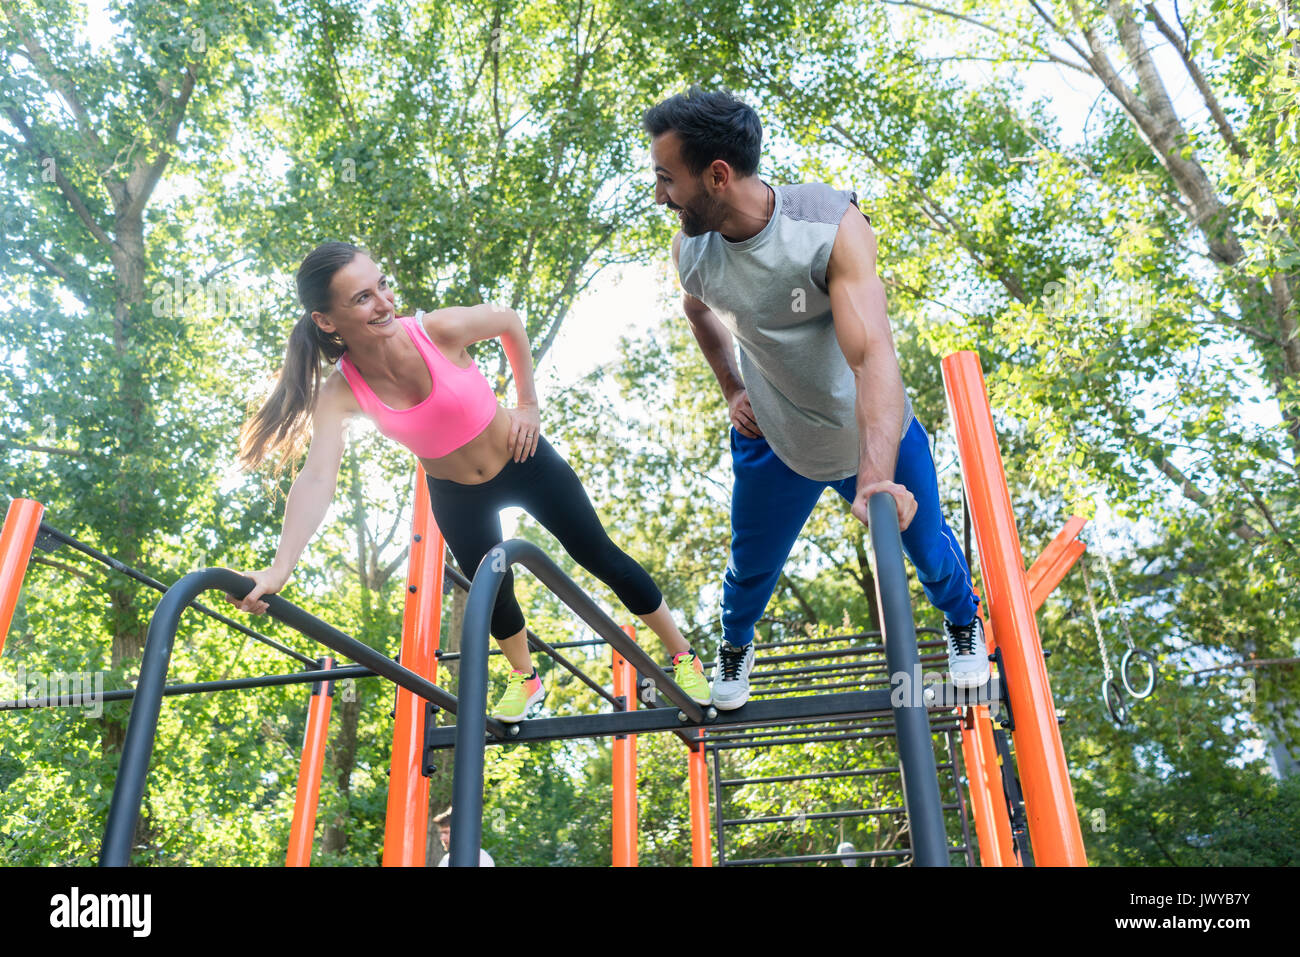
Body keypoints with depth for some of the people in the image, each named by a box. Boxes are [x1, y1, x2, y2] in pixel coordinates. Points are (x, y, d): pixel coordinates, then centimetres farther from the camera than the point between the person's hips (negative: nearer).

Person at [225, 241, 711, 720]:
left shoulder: (440, 329, -30)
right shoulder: (340, 394, -26)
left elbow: (509, 322, -9)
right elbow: (316, 478, -38)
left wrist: (528, 404, -6)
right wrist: (280, 568, -51)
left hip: (524, 462, -2)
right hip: (455, 496, 2)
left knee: (602, 558, 6)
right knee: (493, 592, 18)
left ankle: (682, 655, 27)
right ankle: (524, 677, 50)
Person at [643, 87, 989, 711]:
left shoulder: (832, 226, -31)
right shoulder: (688, 250, -17)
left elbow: (873, 356, -42)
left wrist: (877, 476, -55)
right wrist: (731, 389, 1)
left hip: (874, 439, -2)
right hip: (772, 445, 3)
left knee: (928, 548, 16)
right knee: (751, 568, 16)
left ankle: (963, 621, 51)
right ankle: (735, 645, 51)